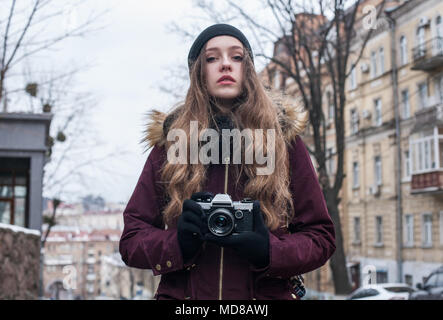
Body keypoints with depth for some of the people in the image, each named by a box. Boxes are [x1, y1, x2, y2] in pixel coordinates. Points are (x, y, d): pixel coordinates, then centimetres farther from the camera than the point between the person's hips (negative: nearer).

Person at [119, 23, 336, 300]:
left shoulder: (284, 137, 2)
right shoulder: (170, 140, 3)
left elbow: (321, 236, 1)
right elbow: (131, 239, 2)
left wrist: (269, 251, -17)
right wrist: (177, 244, -18)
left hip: (269, 293, 0)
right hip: (182, 293, 0)